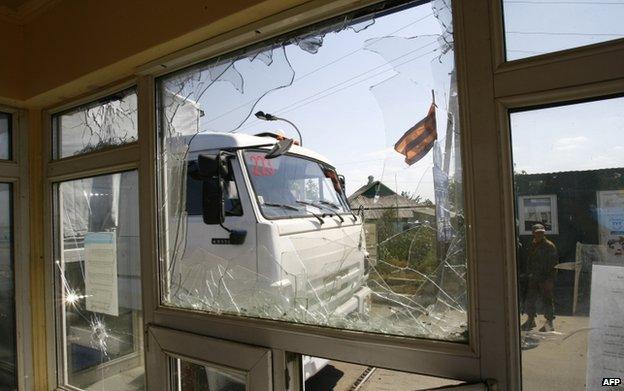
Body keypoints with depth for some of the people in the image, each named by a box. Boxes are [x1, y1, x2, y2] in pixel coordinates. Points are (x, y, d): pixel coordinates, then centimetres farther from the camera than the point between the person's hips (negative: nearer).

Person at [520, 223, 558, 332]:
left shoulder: (550, 246, -8)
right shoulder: (531, 246, 11)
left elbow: (553, 263, -11)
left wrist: (549, 280, -16)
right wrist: (528, 275, 12)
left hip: (545, 279, -6)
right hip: (532, 278, 6)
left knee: (547, 300, -1)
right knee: (529, 299, 9)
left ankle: (549, 322, 12)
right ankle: (531, 320, 24)